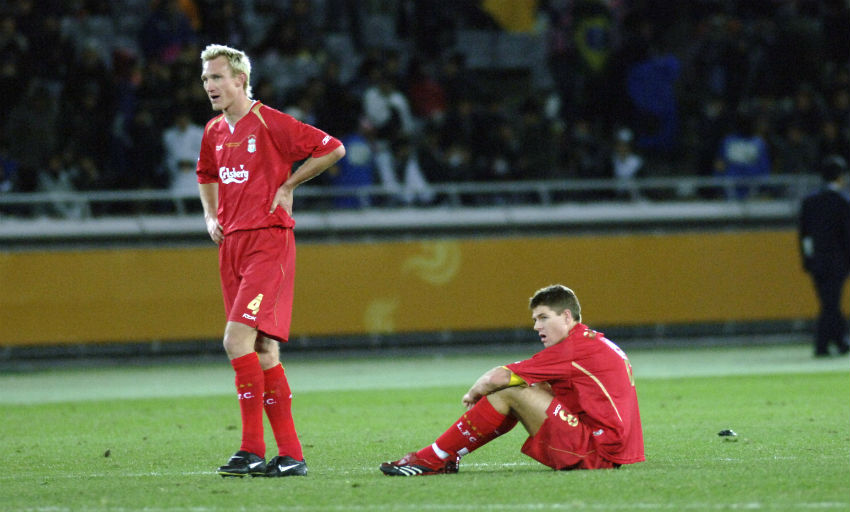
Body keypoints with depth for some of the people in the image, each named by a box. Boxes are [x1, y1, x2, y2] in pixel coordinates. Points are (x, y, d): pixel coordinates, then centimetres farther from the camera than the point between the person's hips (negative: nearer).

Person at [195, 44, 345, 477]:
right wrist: (211, 217, 16)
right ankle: (290, 454, 8)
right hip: (232, 244, 8)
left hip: (268, 242, -8)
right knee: (262, 352, 6)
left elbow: (332, 149, -8)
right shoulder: (214, 133, 13)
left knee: (238, 339, -20)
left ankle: (253, 450, -18)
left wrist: (286, 186, -6)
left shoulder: (269, 123, -9)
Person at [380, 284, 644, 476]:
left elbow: (498, 377, -13)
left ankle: (432, 460, -3)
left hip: (598, 452, -10)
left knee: (508, 392, -10)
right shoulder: (598, 343, 19)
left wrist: (473, 393, 7)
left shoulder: (575, 347, -12)